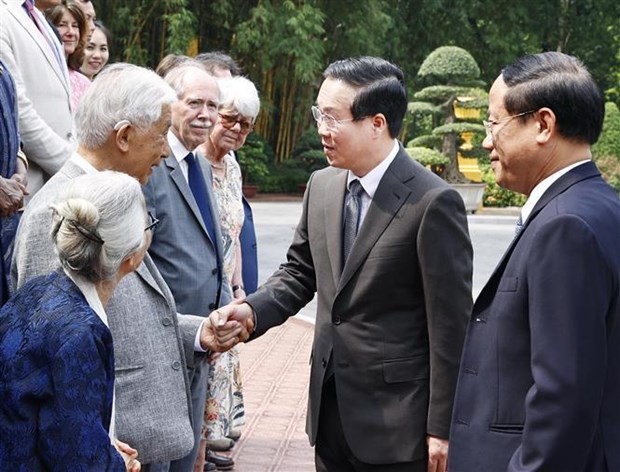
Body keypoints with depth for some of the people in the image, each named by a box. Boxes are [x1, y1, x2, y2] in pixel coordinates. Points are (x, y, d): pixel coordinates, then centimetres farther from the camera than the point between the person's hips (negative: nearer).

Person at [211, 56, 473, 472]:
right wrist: (252, 310, -4)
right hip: (331, 410, 6)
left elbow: (450, 326, -14)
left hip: (397, 420, -6)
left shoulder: (432, 202, -16)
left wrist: (442, 428, -12)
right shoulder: (322, 186, 5)